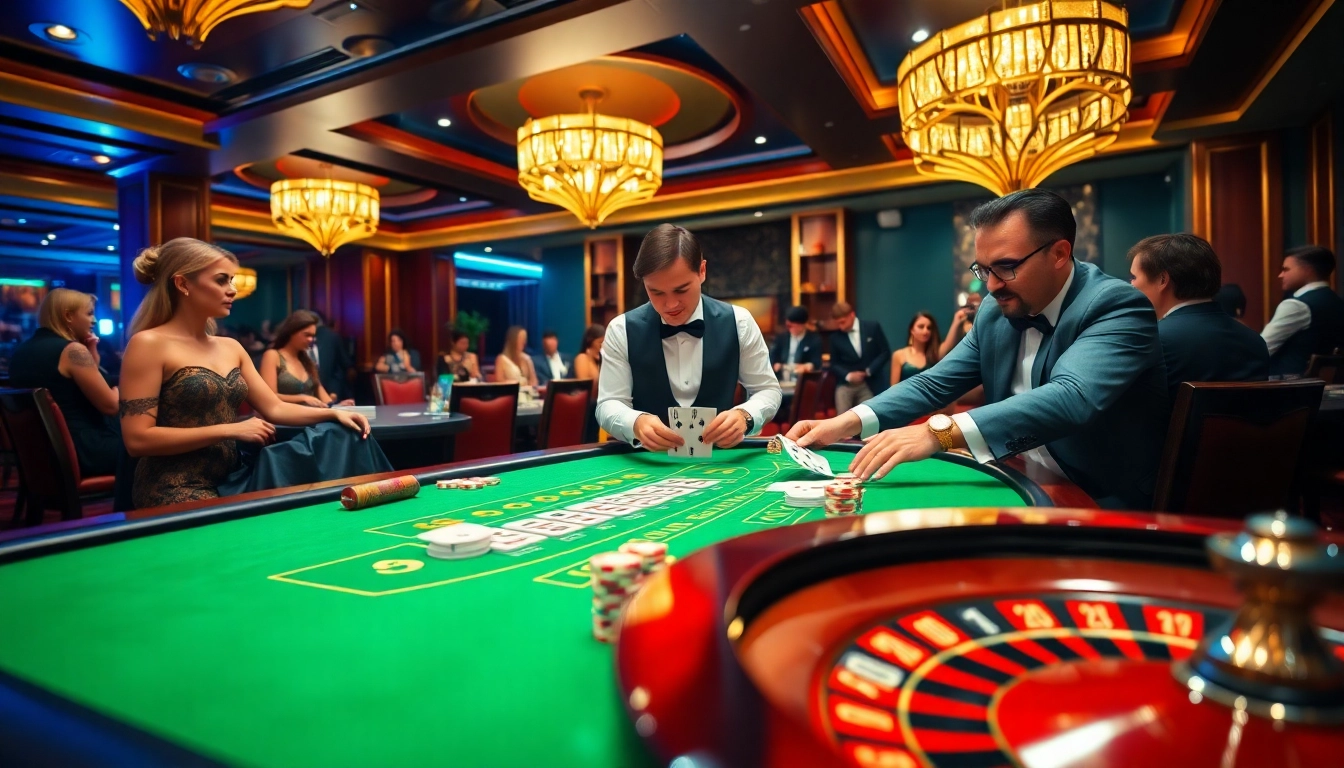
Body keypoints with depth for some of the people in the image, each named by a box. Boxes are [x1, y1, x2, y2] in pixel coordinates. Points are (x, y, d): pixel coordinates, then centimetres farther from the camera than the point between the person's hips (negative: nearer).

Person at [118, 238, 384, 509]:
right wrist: (230, 430, -18)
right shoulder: (148, 344, -10)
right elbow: (137, 439, -16)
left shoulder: (231, 347, 11)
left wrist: (333, 413, -7)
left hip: (231, 480, 6)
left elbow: (273, 408, 9)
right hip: (176, 491, -6)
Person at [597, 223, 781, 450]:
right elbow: (608, 405, -4)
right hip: (648, 460, -1)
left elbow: (768, 390, 3)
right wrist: (636, 422, -27)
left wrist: (744, 416, -20)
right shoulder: (622, 330, -5)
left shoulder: (739, 323, -3)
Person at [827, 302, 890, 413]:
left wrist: (869, 371, -10)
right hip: (845, 385, 0)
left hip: (868, 384, 0)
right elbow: (834, 363, 6)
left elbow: (885, 352, 1)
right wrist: (848, 375, -13)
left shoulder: (872, 327, -2)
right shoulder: (836, 336, 0)